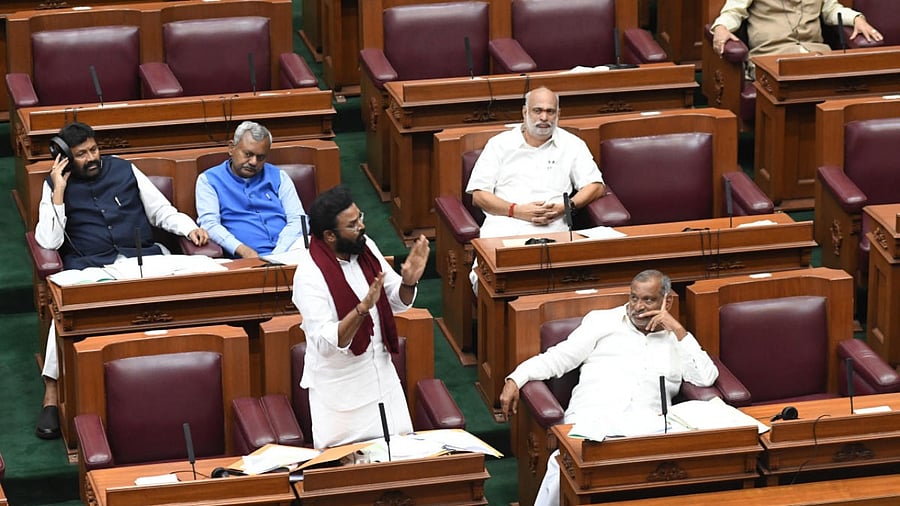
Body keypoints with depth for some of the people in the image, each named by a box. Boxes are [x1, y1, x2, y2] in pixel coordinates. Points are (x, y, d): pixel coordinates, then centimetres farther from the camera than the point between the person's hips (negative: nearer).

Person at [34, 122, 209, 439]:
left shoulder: (124, 171, 15)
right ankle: (51, 395, -30)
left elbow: (162, 211, 20)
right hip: (89, 266, -2)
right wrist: (59, 192, -6)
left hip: (142, 257, 2)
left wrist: (190, 229, 2)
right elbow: (48, 242, -2)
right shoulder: (55, 185, 9)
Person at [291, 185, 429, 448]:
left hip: (381, 374, 6)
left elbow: (398, 303, 8)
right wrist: (363, 308, -38)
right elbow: (326, 343, -27)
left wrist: (409, 282, -13)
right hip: (339, 385, -6)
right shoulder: (309, 275, -22)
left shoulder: (366, 248, -3)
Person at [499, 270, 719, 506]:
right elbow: (557, 358, 17)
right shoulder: (602, 321, 21)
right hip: (591, 417, 0)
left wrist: (678, 330, 6)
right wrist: (515, 380, 2)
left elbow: (706, 378, 8)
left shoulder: (677, 338, 23)